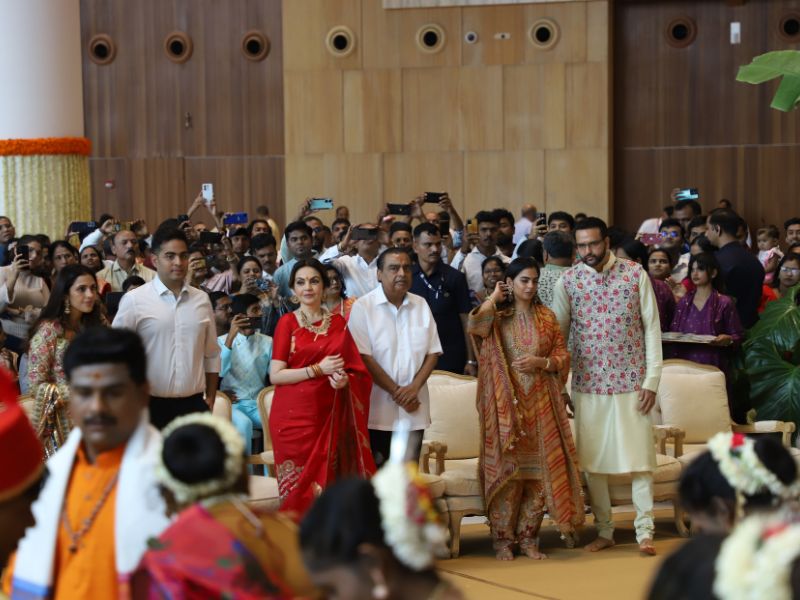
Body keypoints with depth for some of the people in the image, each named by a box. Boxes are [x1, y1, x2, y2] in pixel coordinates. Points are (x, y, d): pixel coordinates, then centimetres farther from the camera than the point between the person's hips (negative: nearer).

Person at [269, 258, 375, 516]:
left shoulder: (339, 323, 10)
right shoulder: (287, 323, 1)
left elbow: (357, 370, 13)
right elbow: (276, 375, -6)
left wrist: (345, 379, -8)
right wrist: (318, 370, -13)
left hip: (329, 415, 3)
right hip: (294, 415, -3)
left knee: (327, 484, 0)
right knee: (299, 485, -3)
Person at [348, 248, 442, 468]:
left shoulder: (421, 305, 9)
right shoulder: (363, 307, -5)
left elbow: (433, 353, 7)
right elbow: (363, 357, -10)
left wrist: (414, 387, -8)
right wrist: (396, 391, -11)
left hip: (413, 409, 4)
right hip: (377, 408, -4)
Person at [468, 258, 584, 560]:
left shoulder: (546, 316, 10)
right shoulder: (497, 316, 2)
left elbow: (563, 355, 9)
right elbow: (475, 325, -20)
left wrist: (542, 362, -10)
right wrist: (494, 298, -8)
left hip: (540, 404, 3)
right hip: (506, 404, -3)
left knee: (539, 468, 1)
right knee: (507, 468, -4)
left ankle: (528, 537, 12)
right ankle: (502, 538, 6)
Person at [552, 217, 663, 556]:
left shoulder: (635, 274, -2)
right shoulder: (567, 281, 1)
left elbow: (652, 327, -1)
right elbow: (557, 335, 5)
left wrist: (651, 379, -6)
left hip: (631, 381, -2)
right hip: (588, 383, 2)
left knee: (639, 454, -1)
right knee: (592, 459, 6)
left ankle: (644, 531, 6)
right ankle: (604, 531, 17)